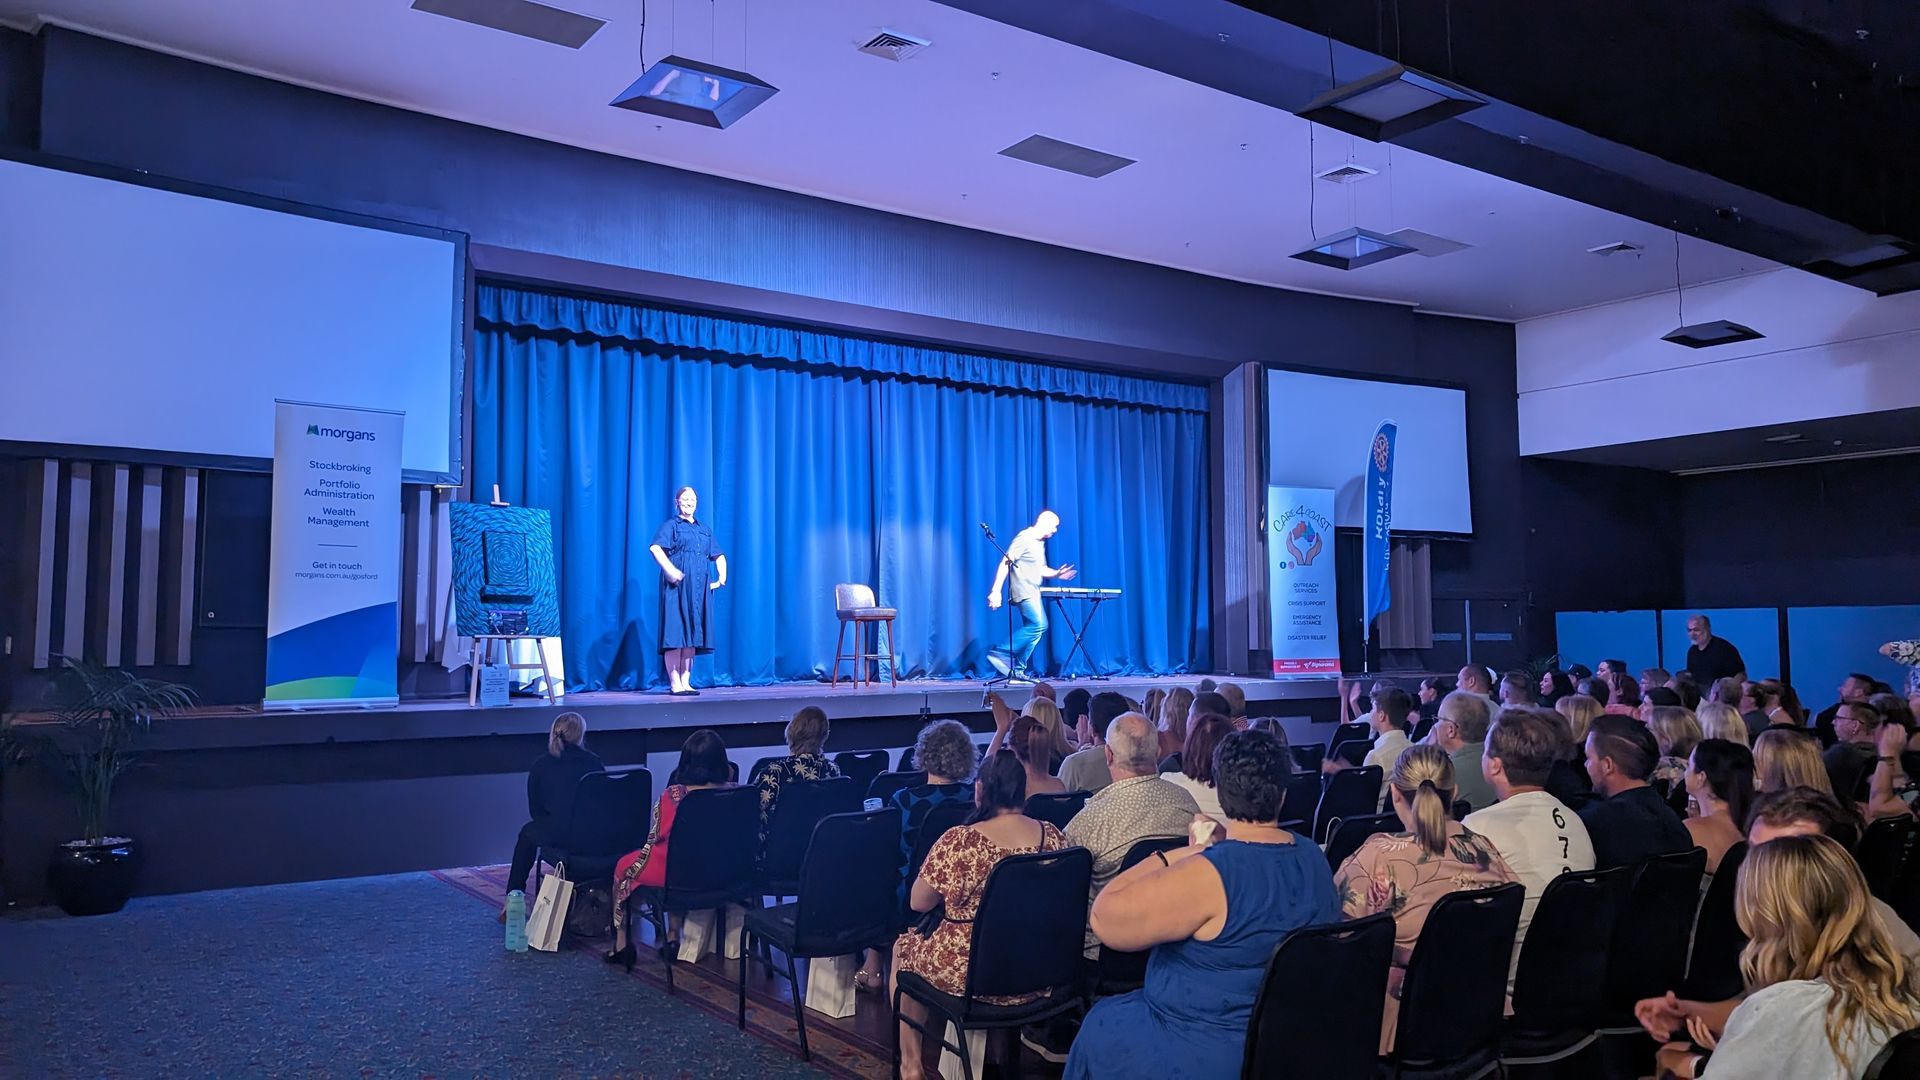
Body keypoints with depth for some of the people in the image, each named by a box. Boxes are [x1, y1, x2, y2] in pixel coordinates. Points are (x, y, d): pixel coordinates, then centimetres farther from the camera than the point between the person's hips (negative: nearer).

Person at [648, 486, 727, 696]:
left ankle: (686, 682, 10)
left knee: (692, 634, 6)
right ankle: (674, 684, -4)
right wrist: (670, 570, -24)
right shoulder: (671, 526, 4)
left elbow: (718, 555, 27)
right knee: (675, 633, -7)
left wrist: (722, 575, 9)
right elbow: (655, 548, -13)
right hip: (677, 586, -6)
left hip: (699, 588, 6)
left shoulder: (704, 530, 22)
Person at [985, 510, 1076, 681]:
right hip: (1024, 592, -10)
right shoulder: (1024, 538, -11)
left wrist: (1056, 573, 7)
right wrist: (996, 590, -22)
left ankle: (1018, 669, 12)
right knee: (1039, 625, -19)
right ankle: (1000, 654, -16)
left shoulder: (1040, 543, 18)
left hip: (1032, 593, 10)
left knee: (1032, 629, 7)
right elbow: (1005, 563, -16)